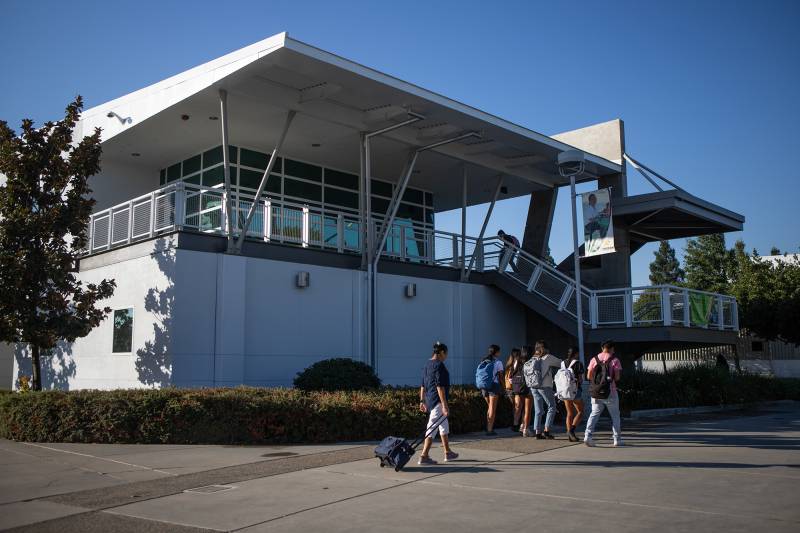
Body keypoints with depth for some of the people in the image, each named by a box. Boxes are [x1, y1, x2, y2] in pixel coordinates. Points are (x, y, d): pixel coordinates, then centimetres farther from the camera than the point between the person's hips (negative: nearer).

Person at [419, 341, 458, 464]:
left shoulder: (427, 364, 12)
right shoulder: (439, 365, -15)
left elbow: (423, 385, 15)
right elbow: (440, 386, -20)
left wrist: (422, 401, 20)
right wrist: (444, 405, -20)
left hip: (429, 399, 10)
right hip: (437, 400, -10)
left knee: (444, 425, 21)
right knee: (432, 427, -5)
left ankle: (448, 453, 31)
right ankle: (424, 456, -3)